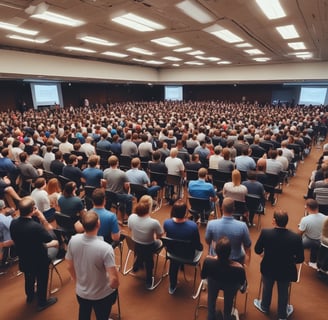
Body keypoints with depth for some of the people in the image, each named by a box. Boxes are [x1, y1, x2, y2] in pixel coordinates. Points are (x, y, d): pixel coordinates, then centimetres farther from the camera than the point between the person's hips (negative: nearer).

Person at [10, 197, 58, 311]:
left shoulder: (13, 223, -17)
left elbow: (17, 240, 1)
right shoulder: (36, 226, -38)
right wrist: (43, 219, -22)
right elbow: (50, 239, -23)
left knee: (29, 278, 31)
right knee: (42, 280, 20)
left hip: (23, 259, 6)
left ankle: (30, 297, 56)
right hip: (39, 261, -6)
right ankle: (42, 302, 41)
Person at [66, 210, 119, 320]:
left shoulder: (73, 240, -20)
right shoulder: (105, 248, -33)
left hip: (81, 292, 4)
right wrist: (113, 287, -6)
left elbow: (69, 267, -4)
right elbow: (114, 280, -30)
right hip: (102, 295, -3)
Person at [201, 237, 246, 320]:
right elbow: (242, 283, -16)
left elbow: (203, 276, -14)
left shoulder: (208, 261, -39)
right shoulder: (239, 268, -42)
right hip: (230, 287, 0)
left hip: (213, 282, 1)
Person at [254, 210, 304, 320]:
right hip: (286, 271, 0)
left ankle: (264, 307, 55)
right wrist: (290, 259, 8)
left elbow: (257, 250, -13)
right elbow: (300, 259, -15)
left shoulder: (265, 233, -28)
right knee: (283, 293, 27)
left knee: (267, 289, 29)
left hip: (268, 269, 0)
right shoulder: (296, 237, -27)